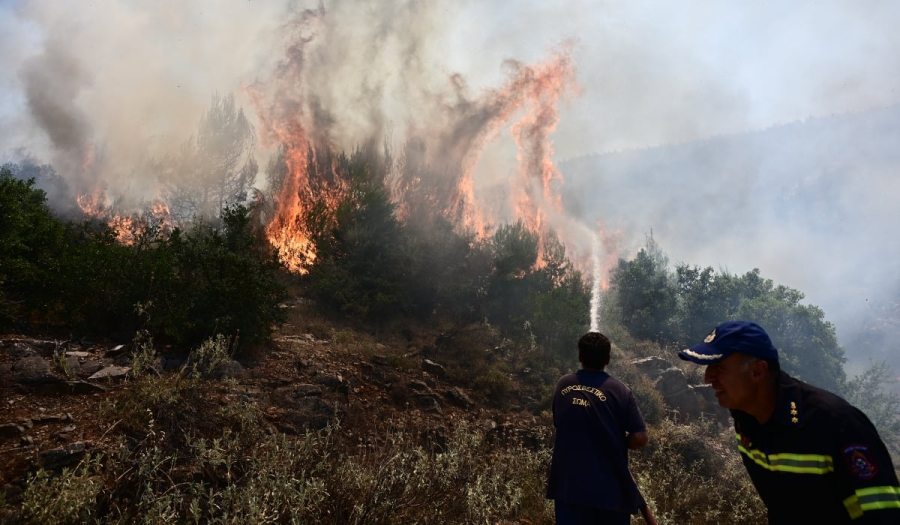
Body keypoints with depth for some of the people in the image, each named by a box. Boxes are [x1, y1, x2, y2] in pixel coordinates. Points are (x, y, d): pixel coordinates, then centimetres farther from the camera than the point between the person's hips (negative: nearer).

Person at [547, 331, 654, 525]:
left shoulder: (563, 385, 0)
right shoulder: (619, 391, -10)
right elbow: (640, 438, -12)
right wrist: (618, 443, 7)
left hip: (569, 484, 2)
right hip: (609, 486, -2)